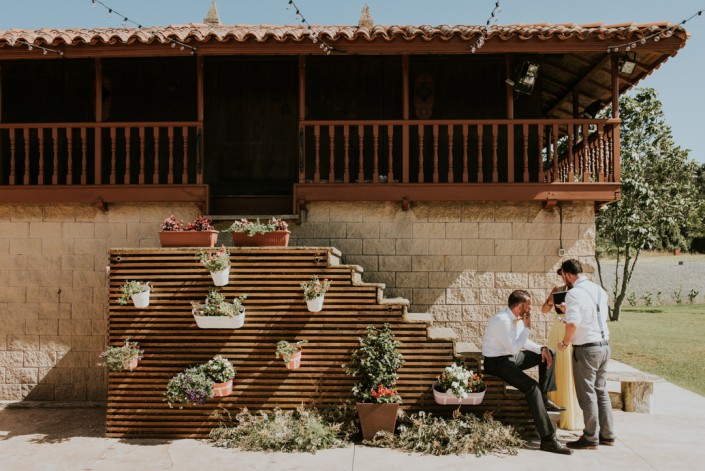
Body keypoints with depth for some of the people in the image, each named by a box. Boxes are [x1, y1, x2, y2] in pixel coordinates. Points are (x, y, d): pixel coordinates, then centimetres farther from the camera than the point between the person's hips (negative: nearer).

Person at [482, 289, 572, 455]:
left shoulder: (518, 317, 4)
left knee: (548, 354, 11)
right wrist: (527, 328, -20)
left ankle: (544, 398, 14)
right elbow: (514, 349, -28)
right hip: (497, 363, -10)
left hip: (511, 357, 10)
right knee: (532, 386, -27)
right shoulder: (502, 320, -25)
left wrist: (542, 348, -2)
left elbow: (524, 342, 15)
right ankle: (548, 439, -29)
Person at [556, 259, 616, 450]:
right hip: (604, 345, 8)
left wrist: (564, 343, -9)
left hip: (586, 349, -8)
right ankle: (607, 434, 24)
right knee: (601, 391, 17)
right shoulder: (599, 290, 10)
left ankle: (591, 438, 10)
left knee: (587, 394, 2)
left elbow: (572, 323, -25)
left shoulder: (574, 293, -16)